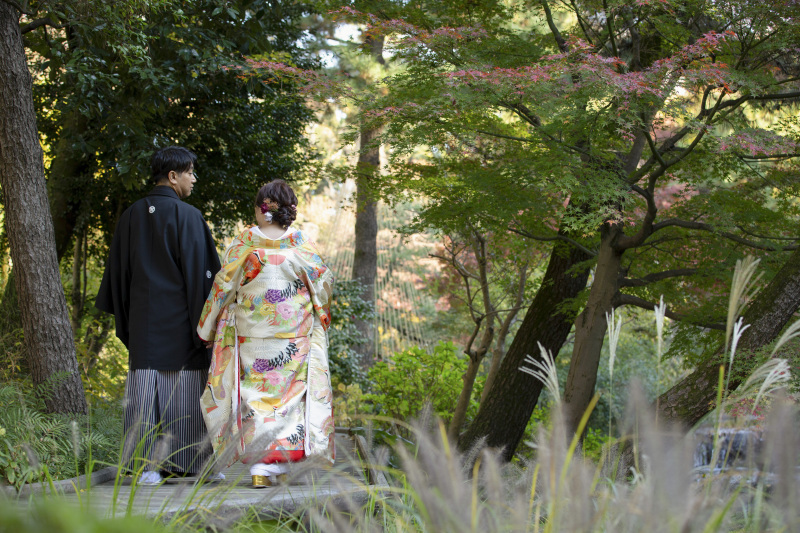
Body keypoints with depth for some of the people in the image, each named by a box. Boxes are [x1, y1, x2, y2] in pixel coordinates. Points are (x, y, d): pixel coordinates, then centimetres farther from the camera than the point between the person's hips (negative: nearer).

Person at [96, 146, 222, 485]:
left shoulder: (131, 216, 8)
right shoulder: (187, 216, -9)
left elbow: (118, 273, 12)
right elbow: (200, 271, -10)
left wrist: (124, 322, 18)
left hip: (143, 319, 4)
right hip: (179, 320, -4)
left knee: (145, 387, 4)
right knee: (185, 388, 2)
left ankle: (148, 466, 2)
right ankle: (193, 462, 7)